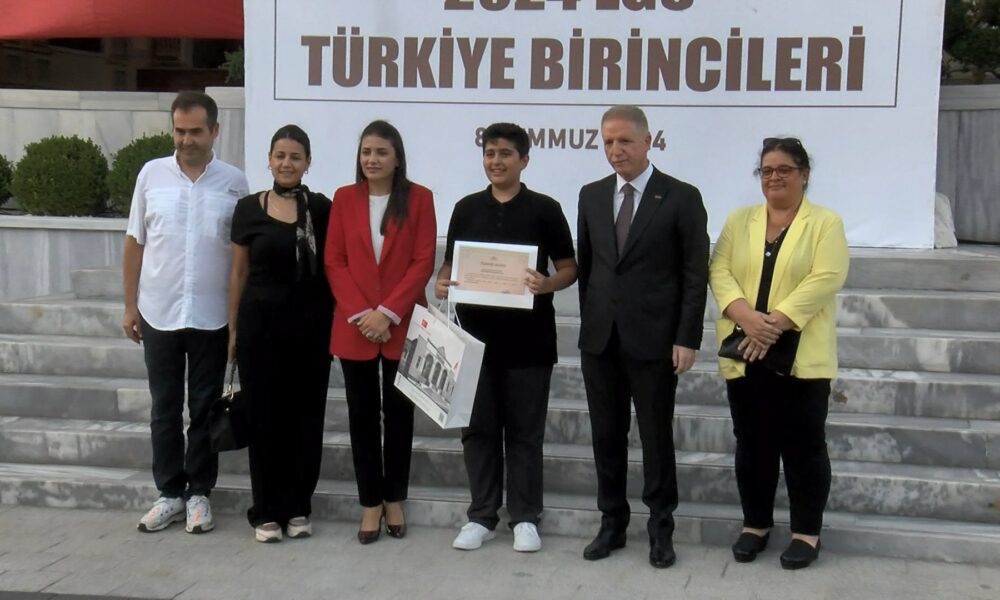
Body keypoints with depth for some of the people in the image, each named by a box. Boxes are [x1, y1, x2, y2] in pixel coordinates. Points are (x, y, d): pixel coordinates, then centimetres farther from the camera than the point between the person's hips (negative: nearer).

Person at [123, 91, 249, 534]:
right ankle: (169, 493, 21)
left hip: (212, 317, -1)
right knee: (165, 410, 9)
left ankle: (199, 493, 20)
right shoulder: (152, 174, 1)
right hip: (158, 314, 1)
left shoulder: (234, 182, -1)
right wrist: (130, 306, 4)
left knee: (205, 410, 8)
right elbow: (134, 243, 6)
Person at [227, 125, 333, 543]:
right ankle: (266, 512, 14)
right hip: (261, 322, 0)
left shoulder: (321, 209, 3)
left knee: (306, 414, 6)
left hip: (311, 324, 1)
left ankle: (298, 508, 18)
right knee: (265, 415, 4)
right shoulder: (249, 209, 3)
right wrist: (233, 328, 7)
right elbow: (238, 273, 8)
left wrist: (336, 319, -2)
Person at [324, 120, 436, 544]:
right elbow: (334, 261, 2)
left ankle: (394, 499, 21)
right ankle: (370, 503, 15)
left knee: (398, 412, 7)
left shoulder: (419, 198, 0)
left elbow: (423, 262, -5)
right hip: (353, 326, 2)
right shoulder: (344, 198, 6)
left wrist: (387, 312, -13)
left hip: (402, 325, -1)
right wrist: (361, 312, -10)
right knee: (362, 414, 5)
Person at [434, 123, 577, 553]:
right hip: (476, 334, 3)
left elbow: (569, 268, 2)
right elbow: (451, 263, 14)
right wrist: (442, 283, -8)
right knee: (479, 428, 8)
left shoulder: (544, 209, 0)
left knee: (525, 430, 5)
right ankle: (481, 516, 19)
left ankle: (525, 517, 15)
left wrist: (546, 285, -19)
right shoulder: (466, 209, 9)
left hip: (527, 338, -3)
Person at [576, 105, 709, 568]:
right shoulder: (592, 196, 10)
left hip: (653, 340, -4)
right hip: (599, 338, 4)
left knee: (656, 437, 5)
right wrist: (588, 321, 10)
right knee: (606, 436, 11)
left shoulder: (681, 198, -4)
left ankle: (661, 529, 18)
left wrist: (687, 339, -10)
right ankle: (612, 523, 24)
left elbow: (695, 275, -5)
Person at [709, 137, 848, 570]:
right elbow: (720, 271, 0)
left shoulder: (826, 223, 1)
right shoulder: (739, 220, 12)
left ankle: (807, 531, 14)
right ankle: (756, 524, 23)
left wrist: (776, 322, -20)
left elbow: (824, 280, -11)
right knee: (752, 444, 10)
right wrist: (745, 315, -17)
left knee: (803, 444, 2)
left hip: (802, 356, -3)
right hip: (745, 354, 3)